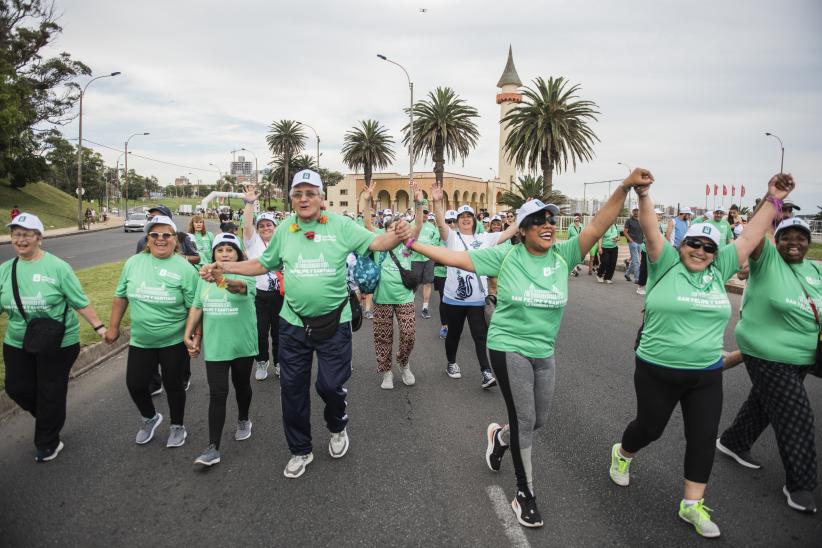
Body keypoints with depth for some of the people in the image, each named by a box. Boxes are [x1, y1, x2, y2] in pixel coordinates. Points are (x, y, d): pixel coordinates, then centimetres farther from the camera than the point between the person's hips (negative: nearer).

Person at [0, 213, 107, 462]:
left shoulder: (57, 267, -11)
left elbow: (80, 302, -8)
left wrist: (99, 327, -11)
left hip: (58, 345, -5)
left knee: (51, 394, 6)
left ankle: (48, 444, 25)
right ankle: (49, 419, 43)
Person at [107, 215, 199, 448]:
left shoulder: (185, 268, -11)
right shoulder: (134, 263, 0)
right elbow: (120, 297, 10)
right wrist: (113, 327, 12)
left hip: (174, 341, -3)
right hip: (140, 341, 4)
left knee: (173, 385, 10)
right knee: (135, 384, 9)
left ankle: (177, 426, 34)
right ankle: (149, 418, 40)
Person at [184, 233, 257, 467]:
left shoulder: (246, 275, -11)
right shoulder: (205, 278, 2)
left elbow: (241, 286, -36)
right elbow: (197, 307, 9)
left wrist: (224, 281, -56)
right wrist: (188, 335, 6)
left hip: (242, 344, -2)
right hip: (215, 346, 2)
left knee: (241, 385, 18)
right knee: (217, 393, -2)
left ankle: (243, 420, 43)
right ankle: (213, 447, 1)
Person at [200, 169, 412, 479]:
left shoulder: (340, 225, -7)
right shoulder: (285, 230, 2)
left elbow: (375, 243, -14)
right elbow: (263, 264, 11)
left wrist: (397, 236, -35)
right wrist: (225, 267, 2)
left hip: (333, 322, -3)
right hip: (293, 323, 3)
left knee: (331, 384, 1)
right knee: (292, 389, 12)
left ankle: (338, 428, 37)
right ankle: (300, 451, 33)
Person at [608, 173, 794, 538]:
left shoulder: (719, 270, 3)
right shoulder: (666, 264, -8)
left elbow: (750, 237, 6)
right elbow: (651, 232, -18)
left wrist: (773, 200, 5)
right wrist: (642, 194, -29)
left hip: (706, 374, 4)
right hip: (658, 371, -4)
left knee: (703, 437, 8)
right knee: (649, 427, 12)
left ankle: (692, 504, 24)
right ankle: (622, 454, 44)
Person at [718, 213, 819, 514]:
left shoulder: (815, 270, 8)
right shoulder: (767, 259, -11)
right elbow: (752, 234, -29)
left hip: (802, 356, 7)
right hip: (768, 354, -7)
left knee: (763, 404, 20)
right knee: (795, 414, -4)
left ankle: (733, 442, 41)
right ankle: (800, 484, 11)